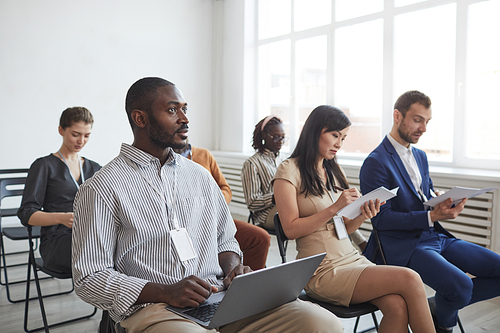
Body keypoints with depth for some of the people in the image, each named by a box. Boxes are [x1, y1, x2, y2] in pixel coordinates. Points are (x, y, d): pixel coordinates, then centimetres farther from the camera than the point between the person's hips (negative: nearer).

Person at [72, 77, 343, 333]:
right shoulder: (100, 189, -2)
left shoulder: (200, 175, 16)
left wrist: (233, 268, 1)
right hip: (152, 308, -5)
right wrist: (165, 293, -17)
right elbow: (89, 279, -4)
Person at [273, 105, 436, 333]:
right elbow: (291, 229, -11)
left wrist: (363, 216, -5)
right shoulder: (289, 171, -4)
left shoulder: (333, 170, 16)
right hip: (323, 271, -6)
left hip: (352, 257, 6)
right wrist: (334, 208, -17)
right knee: (409, 279, -20)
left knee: (398, 306, -22)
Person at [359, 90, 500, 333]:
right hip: (403, 245, -8)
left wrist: (444, 201, -2)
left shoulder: (421, 156, 17)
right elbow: (381, 219, -15)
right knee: (460, 285, -28)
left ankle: (445, 304, 11)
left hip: (436, 236, 8)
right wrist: (431, 217, -23)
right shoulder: (376, 163, -12)